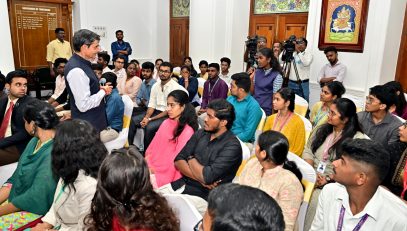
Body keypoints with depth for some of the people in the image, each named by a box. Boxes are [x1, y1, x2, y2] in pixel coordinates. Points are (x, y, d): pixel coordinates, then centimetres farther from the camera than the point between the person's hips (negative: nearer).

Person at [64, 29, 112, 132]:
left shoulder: (82, 63, 4)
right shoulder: (76, 70, -25)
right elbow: (84, 105, -27)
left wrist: (99, 89, 1)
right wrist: (103, 91, -14)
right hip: (88, 126, -9)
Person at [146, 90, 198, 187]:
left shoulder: (187, 131, -12)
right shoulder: (166, 123, 10)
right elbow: (153, 145, 13)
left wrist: (155, 170, -11)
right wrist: (147, 162, -2)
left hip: (166, 173, -6)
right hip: (150, 165, 7)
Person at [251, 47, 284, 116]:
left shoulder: (277, 76, -9)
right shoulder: (257, 72, 6)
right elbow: (252, 91, 9)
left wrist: (273, 114, -7)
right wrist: (250, 79, -5)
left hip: (266, 110, -4)